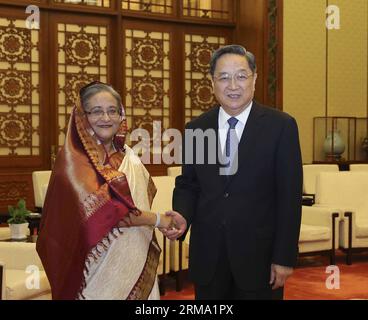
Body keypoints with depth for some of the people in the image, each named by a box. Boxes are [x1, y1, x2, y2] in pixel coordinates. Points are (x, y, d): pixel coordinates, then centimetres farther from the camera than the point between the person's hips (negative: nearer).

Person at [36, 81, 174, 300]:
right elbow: (100, 210, -21)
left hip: (135, 263, 6)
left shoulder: (127, 155, 9)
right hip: (99, 267, -6)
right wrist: (157, 219, -12)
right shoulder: (74, 159, -12)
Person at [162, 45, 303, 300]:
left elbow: (290, 195, -7)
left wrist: (285, 258, -9)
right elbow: (187, 184, 10)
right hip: (208, 257, 3)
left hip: (259, 255, -3)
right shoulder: (195, 129, 4)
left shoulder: (281, 126, -6)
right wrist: (183, 216, -11)